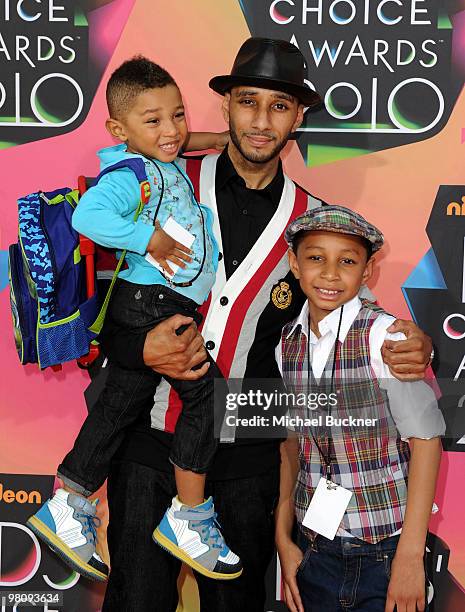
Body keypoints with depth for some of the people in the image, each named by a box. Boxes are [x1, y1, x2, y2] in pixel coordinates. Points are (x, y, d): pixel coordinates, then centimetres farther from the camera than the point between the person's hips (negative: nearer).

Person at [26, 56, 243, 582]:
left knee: (121, 403, 15)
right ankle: (187, 519, 1)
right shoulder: (129, 173, -14)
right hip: (152, 303, -10)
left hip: (149, 306, 10)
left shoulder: (166, 163, 15)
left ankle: (67, 508, 26)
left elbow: (179, 141, 39)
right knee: (207, 391, -9)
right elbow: (88, 215, -31)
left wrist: (221, 138, 29)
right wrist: (148, 238, -27)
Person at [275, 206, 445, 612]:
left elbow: (426, 438, -13)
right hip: (314, 547, 4)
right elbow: (292, 441, 9)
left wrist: (411, 555, -15)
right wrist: (283, 537, 7)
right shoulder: (287, 345, 1)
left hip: (386, 549, -4)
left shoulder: (384, 335, -14)